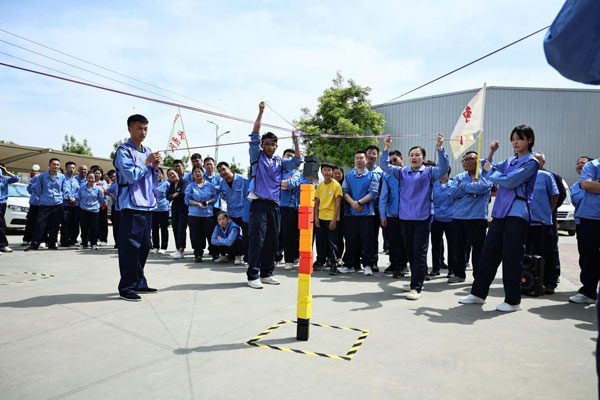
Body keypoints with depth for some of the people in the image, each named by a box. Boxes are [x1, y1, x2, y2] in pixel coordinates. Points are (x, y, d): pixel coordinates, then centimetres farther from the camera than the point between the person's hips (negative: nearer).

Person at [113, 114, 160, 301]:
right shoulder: (124, 150, -5)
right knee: (130, 247, -6)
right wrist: (147, 163, -10)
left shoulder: (147, 152, 16)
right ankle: (126, 287, 1)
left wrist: (155, 167, 3)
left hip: (147, 205, 8)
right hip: (131, 206, -8)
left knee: (144, 246, 12)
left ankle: (139, 283, 22)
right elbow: (131, 176, -16)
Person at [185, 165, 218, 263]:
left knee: (211, 234, -1)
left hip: (208, 214, 0)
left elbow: (215, 197, 7)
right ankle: (198, 254, 14)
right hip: (194, 214, 0)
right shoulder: (190, 186, 7)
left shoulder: (210, 185, 8)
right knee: (196, 235, 1)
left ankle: (214, 254, 12)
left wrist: (208, 202, -11)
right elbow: (187, 200, 1)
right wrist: (198, 203, -13)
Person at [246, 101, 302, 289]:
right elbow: (255, 135, -3)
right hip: (259, 204, -5)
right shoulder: (257, 156, 6)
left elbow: (297, 162, 12)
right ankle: (253, 275, -1)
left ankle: (266, 273, 19)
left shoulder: (279, 162, 17)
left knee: (272, 241, 8)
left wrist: (296, 142, 3)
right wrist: (260, 112, -8)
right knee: (257, 240, -7)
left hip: (274, 205, 5)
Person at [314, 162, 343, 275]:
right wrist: (316, 217, 4)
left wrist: (334, 219, -14)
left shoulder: (336, 185, -7)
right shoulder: (320, 185, 8)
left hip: (331, 218, -5)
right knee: (320, 241, 13)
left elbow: (338, 203, -9)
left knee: (332, 242, -2)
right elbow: (317, 202, 12)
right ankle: (320, 261, 29)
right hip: (321, 218, 5)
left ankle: (333, 265, 5)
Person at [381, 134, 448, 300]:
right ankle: (415, 282, 27)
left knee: (419, 253, -4)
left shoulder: (429, 172, 4)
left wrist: (440, 148, -20)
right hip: (405, 218, 4)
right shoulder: (402, 172, 11)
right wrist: (387, 148, 0)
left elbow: (443, 169, -11)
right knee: (409, 252, 13)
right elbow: (385, 165, 11)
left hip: (422, 218, -4)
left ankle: (416, 287, -2)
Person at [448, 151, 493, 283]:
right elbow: (453, 192, -4)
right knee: (459, 247, 10)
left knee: (478, 248, -1)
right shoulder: (459, 177, 13)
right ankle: (459, 274, 22)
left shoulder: (485, 175, 0)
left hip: (477, 217, -4)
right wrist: (472, 187, -11)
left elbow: (481, 187, -20)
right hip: (459, 217, 5)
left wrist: (463, 185, -6)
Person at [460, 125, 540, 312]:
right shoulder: (509, 161, 17)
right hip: (500, 212, 7)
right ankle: (478, 293, 18)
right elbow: (488, 171, 16)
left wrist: (491, 171, -1)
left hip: (517, 214, -7)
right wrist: (491, 153, 5)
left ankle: (513, 301, 10)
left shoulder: (531, 162, -4)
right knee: (488, 252, 9)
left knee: (511, 257, -3)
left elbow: (510, 181, -15)